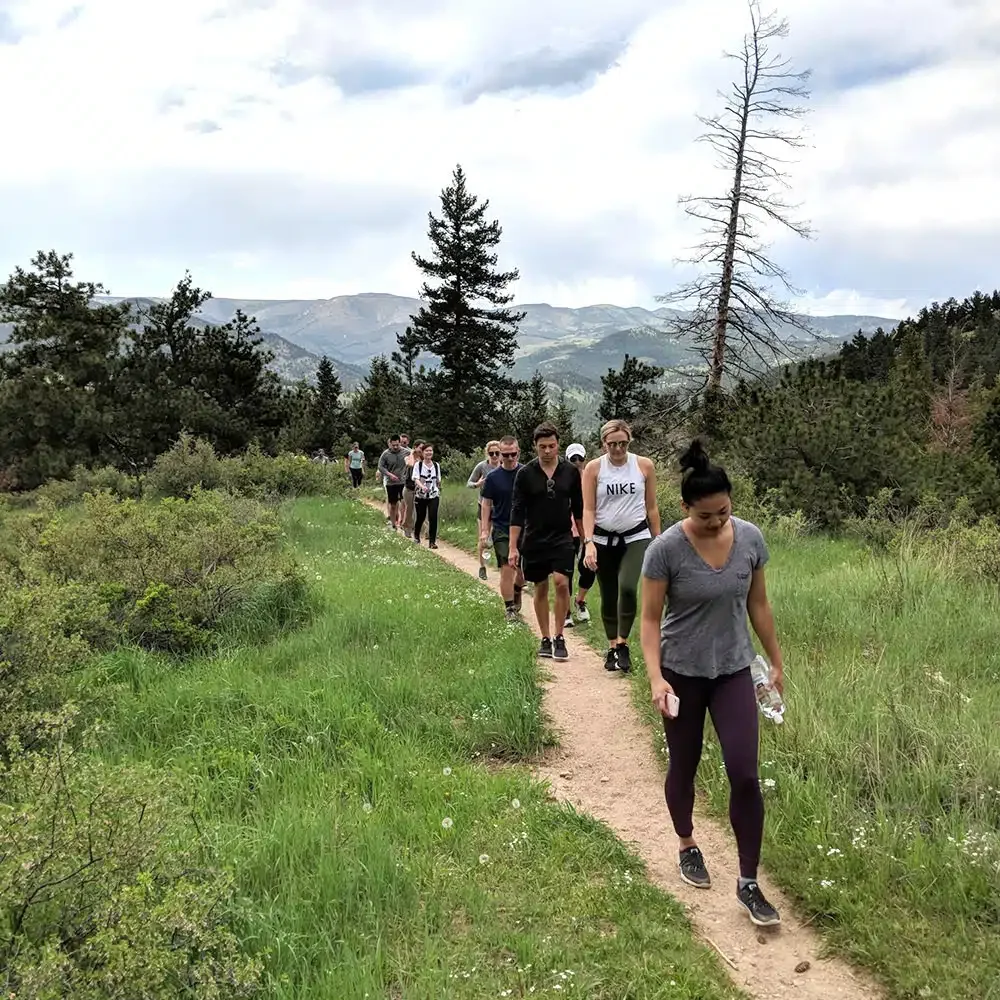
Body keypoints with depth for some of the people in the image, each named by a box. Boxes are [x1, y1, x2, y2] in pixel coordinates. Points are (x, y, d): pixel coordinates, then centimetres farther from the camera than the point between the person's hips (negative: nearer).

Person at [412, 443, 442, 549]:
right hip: (420, 496, -1)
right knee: (420, 517, 11)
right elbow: (416, 479, -18)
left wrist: (438, 491, 15)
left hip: (434, 496, 1)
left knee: (433, 518, -10)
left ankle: (432, 542, -5)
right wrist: (422, 486, -35)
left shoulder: (436, 465, 4)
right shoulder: (418, 465, -6)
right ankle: (416, 536, 39)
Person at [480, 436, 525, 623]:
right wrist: (484, 530, -4)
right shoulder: (493, 477, -3)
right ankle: (510, 608, 7)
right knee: (507, 569, -4)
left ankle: (516, 592, 38)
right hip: (502, 529, -1)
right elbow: (486, 504, 2)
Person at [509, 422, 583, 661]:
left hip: (562, 538, 0)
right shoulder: (526, 474, -3)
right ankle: (545, 639, 20)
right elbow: (517, 512, -2)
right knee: (540, 589, 8)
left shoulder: (570, 472, 1)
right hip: (534, 540, 0)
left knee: (561, 582, -15)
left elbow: (579, 509, 9)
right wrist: (513, 547, -5)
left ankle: (560, 637, -2)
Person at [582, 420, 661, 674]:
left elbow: (652, 508, 6)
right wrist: (589, 543, -17)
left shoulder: (644, 466, -1)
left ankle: (623, 644, -9)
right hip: (604, 540, 1)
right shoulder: (593, 468, -3)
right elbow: (588, 509, -5)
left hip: (636, 538, -1)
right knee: (608, 597, 8)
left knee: (628, 588, -23)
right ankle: (612, 647, 24)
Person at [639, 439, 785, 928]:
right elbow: (650, 618, -13)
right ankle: (687, 846, 41)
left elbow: (758, 605, 5)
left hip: (734, 671, 2)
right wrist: (655, 677, -23)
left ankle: (749, 883, 8)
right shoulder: (666, 548, -18)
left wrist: (777, 661, 11)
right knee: (684, 766, 15)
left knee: (745, 775, -4)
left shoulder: (750, 538, -8)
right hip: (682, 672, -2)